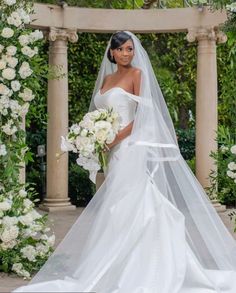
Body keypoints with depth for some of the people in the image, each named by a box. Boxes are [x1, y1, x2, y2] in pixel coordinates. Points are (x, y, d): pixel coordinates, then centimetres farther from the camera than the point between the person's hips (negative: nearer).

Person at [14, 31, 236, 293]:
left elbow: (143, 114, -10)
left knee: (126, 206, -7)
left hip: (131, 147, -7)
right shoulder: (106, 78, 17)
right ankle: (116, 266, 11)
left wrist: (115, 138, -15)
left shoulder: (137, 74, -3)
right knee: (115, 209, 6)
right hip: (114, 151, 7)